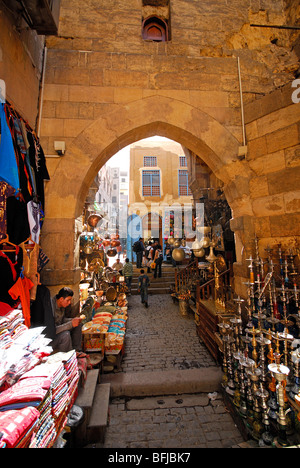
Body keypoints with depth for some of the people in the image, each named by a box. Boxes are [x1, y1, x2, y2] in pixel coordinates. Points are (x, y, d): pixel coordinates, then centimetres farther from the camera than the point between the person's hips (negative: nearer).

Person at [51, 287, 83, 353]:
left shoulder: (62, 304, -5)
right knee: (66, 334, -32)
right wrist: (71, 324, -31)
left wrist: (74, 320, -9)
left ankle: (76, 350, 9)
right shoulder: (51, 307, -31)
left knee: (78, 325, 2)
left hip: (58, 329, 9)